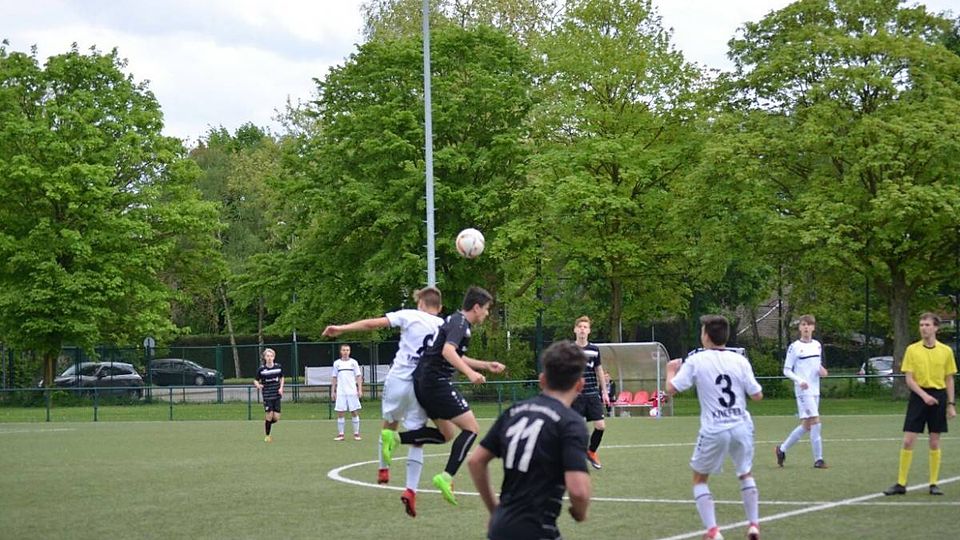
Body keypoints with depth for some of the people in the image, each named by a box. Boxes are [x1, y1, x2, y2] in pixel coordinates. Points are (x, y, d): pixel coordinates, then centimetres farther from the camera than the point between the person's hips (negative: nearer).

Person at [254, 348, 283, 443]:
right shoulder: (261, 369, -7)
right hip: (267, 396, -3)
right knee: (269, 416, -7)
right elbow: (255, 380, 3)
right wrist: (258, 385, -20)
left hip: (277, 395, 3)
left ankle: (267, 424, 32)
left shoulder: (278, 367, 0)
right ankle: (267, 435, 11)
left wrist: (281, 388, 2)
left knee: (276, 418, -1)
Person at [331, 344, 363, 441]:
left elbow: (358, 377, 4)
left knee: (354, 412, -1)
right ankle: (340, 434, 4)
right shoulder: (337, 363, 8)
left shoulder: (353, 362, 4)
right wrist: (333, 391, 9)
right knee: (340, 413, -1)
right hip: (340, 392, 1)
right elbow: (334, 378, 13)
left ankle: (356, 433, 5)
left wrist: (360, 390, -4)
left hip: (352, 391, -1)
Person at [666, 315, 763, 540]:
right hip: (741, 426, 3)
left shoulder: (695, 361, -6)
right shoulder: (740, 360, -1)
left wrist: (671, 370, 15)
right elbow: (757, 395, 2)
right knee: (745, 474, 25)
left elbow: (671, 389, -6)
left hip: (714, 430, -3)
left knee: (700, 478, 16)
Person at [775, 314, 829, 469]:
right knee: (815, 422, -14)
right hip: (803, 391, -7)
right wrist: (799, 380, -19)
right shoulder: (794, 347, -5)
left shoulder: (817, 345, 12)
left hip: (815, 390, 7)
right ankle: (818, 459, -10)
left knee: (806, 425, 9)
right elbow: (786, 370, -4)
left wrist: (822, 370, 1)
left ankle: (782, 449, 24)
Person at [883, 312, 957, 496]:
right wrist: (924, 395, -17)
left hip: (938, 397, 1)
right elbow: (909, 379, -3)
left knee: (935, 442, 4)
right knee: (908, 441, -4)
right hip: (918, 397, -1)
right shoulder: (912, 350, 0)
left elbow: (949, 380, 8)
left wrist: (951, 404, 2)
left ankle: (934, 484, 12)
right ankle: (901, 484, 1)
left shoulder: (946, 351, 3)